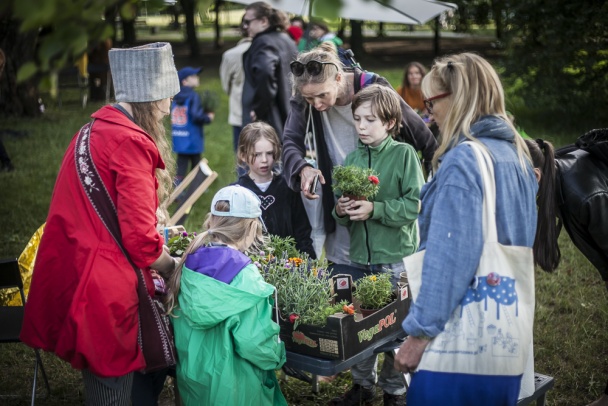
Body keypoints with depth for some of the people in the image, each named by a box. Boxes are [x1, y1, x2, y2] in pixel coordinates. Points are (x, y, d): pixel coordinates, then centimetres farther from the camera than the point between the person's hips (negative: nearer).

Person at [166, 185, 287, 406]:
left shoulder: (190, 262, -6)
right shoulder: (244, 276, -24)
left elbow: (180, 321, 6)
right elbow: (255, 343, -24)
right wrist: (277, 356, -4)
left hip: (191, 374, 6)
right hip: (231, 386, -6)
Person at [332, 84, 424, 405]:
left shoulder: (404, 154, -8)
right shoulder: (352, 158, 6)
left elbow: (415, 205, -15)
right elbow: (342, 215, 12)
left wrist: (375, 209, -22)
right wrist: (340, 211, -10)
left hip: (397, 257, -4)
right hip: (360, 255, 4)